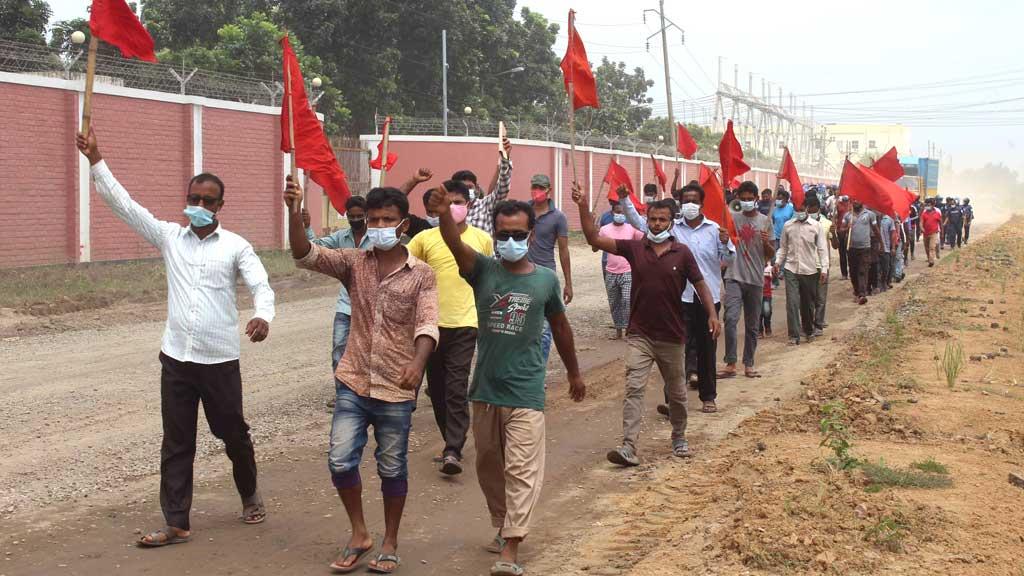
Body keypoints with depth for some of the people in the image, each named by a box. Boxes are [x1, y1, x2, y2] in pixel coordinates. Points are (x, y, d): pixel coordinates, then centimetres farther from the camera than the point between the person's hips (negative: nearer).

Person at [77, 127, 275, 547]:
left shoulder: (235, 246, -2)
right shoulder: (169, 236, 6)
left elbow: (261, 286, -12)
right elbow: (123, 204, 2)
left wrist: (262, 316, -34)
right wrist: (96, 161, -7)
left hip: (221, 359, -2)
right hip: (176, 357, 2)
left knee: (233, 433, 11)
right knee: (176, 443, 5)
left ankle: (249, 493, 37)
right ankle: (176, 524, 12)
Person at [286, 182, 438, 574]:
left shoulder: (421, 275, -5)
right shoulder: (354, 263, 2)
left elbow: (427, 325, -17)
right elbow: (305, 255, -11)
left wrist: (418, 362, -36)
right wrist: (294, 211, -27)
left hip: (397, 390, -2)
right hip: (353, 383, 2)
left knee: (392, 469, 9)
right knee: (340, 461, -2)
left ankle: (390, 542, 26)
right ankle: (359, 535, 19)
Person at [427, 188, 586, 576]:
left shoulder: (545, 279, -1)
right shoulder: (483, 271, -2)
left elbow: (560, 326, 14)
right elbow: (456, 246, -23)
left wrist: (574, 373, 23)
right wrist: (445, 214, -44)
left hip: (525, 392, -2)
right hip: (485, 389, 3)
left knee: (521, 470, -8)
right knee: (489, 466, 16)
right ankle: (502, 527, 35)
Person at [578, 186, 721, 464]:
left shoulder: (682, 253, -4)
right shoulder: (634, 248, -3)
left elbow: (700, 284, 1)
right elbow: (595, 239, -8)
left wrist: (712, 314, -11)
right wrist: (584, 208, -20)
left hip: (671, 336, 0)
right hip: (639, 334, 0)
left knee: (676, 392, 16)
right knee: (634, 388, -11)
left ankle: (679, 438, 36)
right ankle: (629, 448, -16)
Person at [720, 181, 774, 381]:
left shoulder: (765, 221, 5)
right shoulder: (732, 218, 3)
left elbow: (771, 255, 7)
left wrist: (767, 243, -14)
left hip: (755, 279, 2)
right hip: (734, 277, -2)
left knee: (752, 325, 9)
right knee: (730, 319, -17)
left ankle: (748, 364, 19)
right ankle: (730, 364, -14)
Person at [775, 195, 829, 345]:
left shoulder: (816, 226, 0)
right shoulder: (788, 225, 5)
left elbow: (822, 249, 0)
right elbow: (783, 247, 12)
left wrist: (824, 269, -7)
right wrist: (778, 262, -2)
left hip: (810, 270, 0)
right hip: (791, 269, 0)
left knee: (808, 303, 11)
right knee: (792, 302, -9)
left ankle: (809, 331, 29)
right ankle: (794, 335, -8)